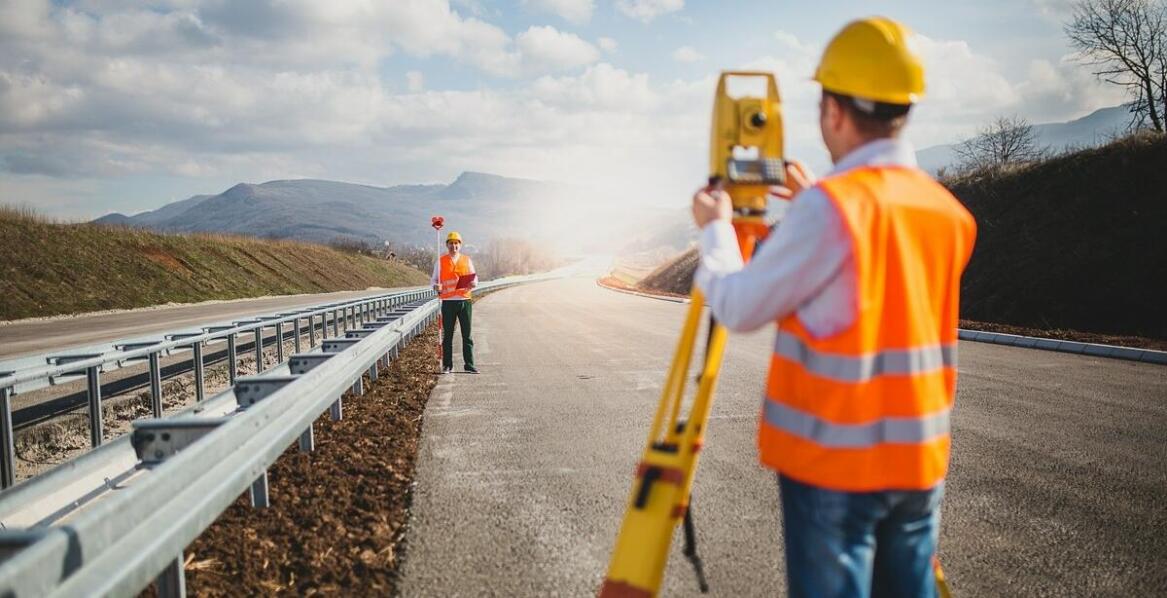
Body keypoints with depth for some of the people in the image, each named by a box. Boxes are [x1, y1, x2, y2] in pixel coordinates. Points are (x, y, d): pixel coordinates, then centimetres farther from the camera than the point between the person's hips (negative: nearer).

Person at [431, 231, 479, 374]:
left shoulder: (467, 260, 10)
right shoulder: (441, 261, 6)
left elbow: (474, 278, 12)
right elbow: (433, 279, 8)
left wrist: (473, 283, -11)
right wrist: (435, 286, -14)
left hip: (465, 300, 1)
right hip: (448, 301, -1)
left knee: (467, 334, 3)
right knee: (447, 335, 3)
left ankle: (469, 364, 9)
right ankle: (447, 365, 10)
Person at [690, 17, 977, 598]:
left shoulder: (829, 207, -18)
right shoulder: (947, 211, 5)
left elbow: (739, 308, -10)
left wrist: (715, 230, 6)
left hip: (833, 461, -6)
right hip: (918, 461, 7)